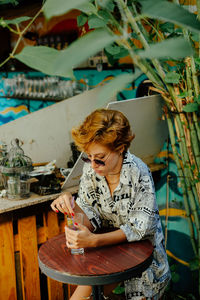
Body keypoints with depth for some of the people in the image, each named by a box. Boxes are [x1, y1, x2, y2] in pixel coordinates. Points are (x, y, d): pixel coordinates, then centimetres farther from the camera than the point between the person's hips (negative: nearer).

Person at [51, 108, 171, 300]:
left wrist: (94, 240, -34)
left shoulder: (138, 173, -23)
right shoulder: (90, 169, -10)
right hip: (108, 247, 3)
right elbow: (92, 220, -8)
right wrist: (72, 207, -30)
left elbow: (139, 228, -21)